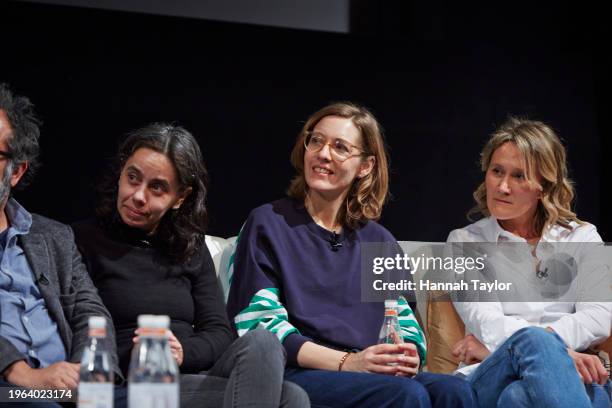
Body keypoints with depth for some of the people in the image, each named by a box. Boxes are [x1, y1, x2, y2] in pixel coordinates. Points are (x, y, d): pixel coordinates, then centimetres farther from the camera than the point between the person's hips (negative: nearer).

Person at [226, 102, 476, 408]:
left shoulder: (379, 241, 21)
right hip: (295, 375, -5)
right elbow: (258, 324, -4)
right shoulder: (268, 224, 6)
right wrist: (346, 362, -17)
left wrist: (409, 357, -11)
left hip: (377, 376, 5)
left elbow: (407, 324, 16)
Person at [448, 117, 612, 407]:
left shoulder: (582, 236, 19)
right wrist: (559, 351, -22)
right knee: (534, 341, -39)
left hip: (571, 375, 0)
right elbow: (483, 320, -2)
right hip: (491, 378, 0)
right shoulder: (464, 241, 17)